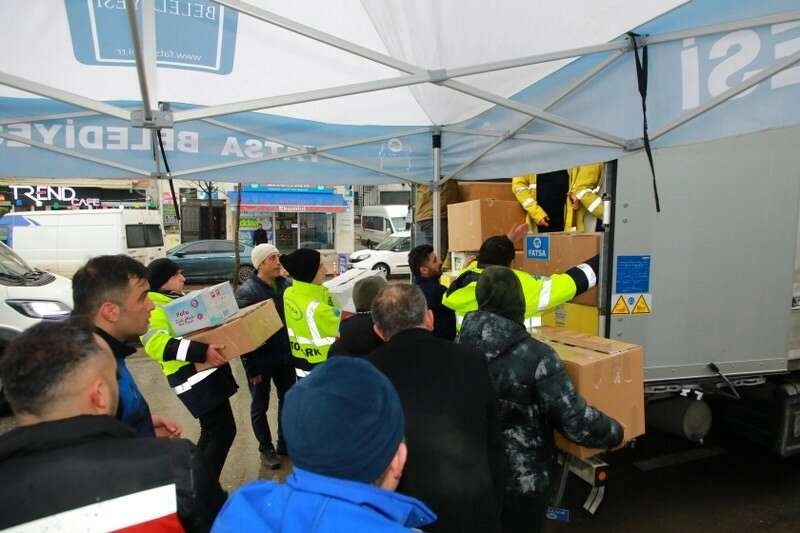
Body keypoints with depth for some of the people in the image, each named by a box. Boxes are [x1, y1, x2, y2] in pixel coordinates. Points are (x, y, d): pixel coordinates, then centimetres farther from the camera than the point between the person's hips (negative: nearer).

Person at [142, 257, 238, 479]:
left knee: (212, 431, 20)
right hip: (193, 376, -10)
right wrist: (201, 351, -39)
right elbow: (156, 345, -30)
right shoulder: (154, 308, -13)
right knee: (223, 431, -8)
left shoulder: (181, 299, 17)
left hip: (207, 371, 10)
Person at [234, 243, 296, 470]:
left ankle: (285, 443, 35)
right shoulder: (246, 291, -16)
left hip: (285, 354, 5)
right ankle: (266, 449, 29)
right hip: (261, 358, -5)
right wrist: (251, 366, -16)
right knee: (260, 405, 11)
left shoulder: (286, 285, 0)